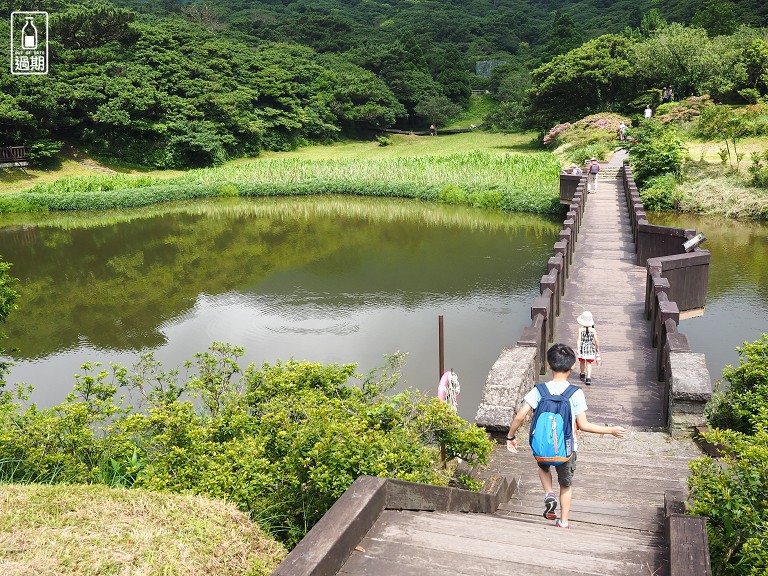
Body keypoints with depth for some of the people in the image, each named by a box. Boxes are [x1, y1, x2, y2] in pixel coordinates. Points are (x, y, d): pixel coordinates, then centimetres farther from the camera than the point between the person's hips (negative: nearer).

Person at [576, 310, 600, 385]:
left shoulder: (580, 329, -10)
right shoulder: (593, 330, -8)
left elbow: (579, 339, -16)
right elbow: (596, 341, -5)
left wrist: (577, 348, -16)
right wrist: (597, 348, 10)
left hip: (582, 348, 0)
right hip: (591, 348, 0)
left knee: (582, 361, 21)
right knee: (589, 363, 4)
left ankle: (582, 374, 42)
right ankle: (588, 378, -10)